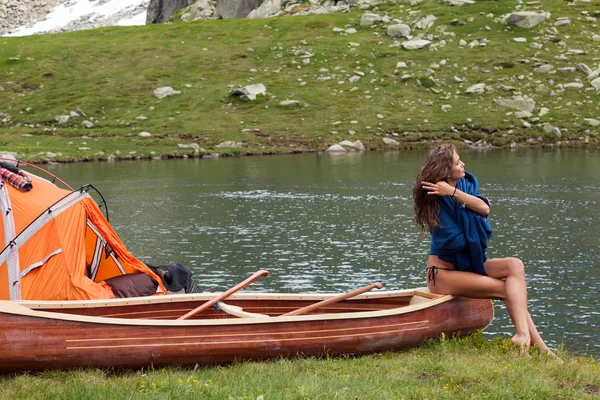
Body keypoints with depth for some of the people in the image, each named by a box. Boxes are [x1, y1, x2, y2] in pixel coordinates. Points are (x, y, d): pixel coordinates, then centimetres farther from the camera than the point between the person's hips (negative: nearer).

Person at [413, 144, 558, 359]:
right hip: (444, 273, -7)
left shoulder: (466, 183, 5)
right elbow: (456, 241, -19)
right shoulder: (437, 202, -16)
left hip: (470, 263, 7)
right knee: (509, 289, -21)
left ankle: (523, 334, -33)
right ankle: (537, 344, -23)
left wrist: (454, 192, -24)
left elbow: (484, 208, -14)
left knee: (515, 265, -21)